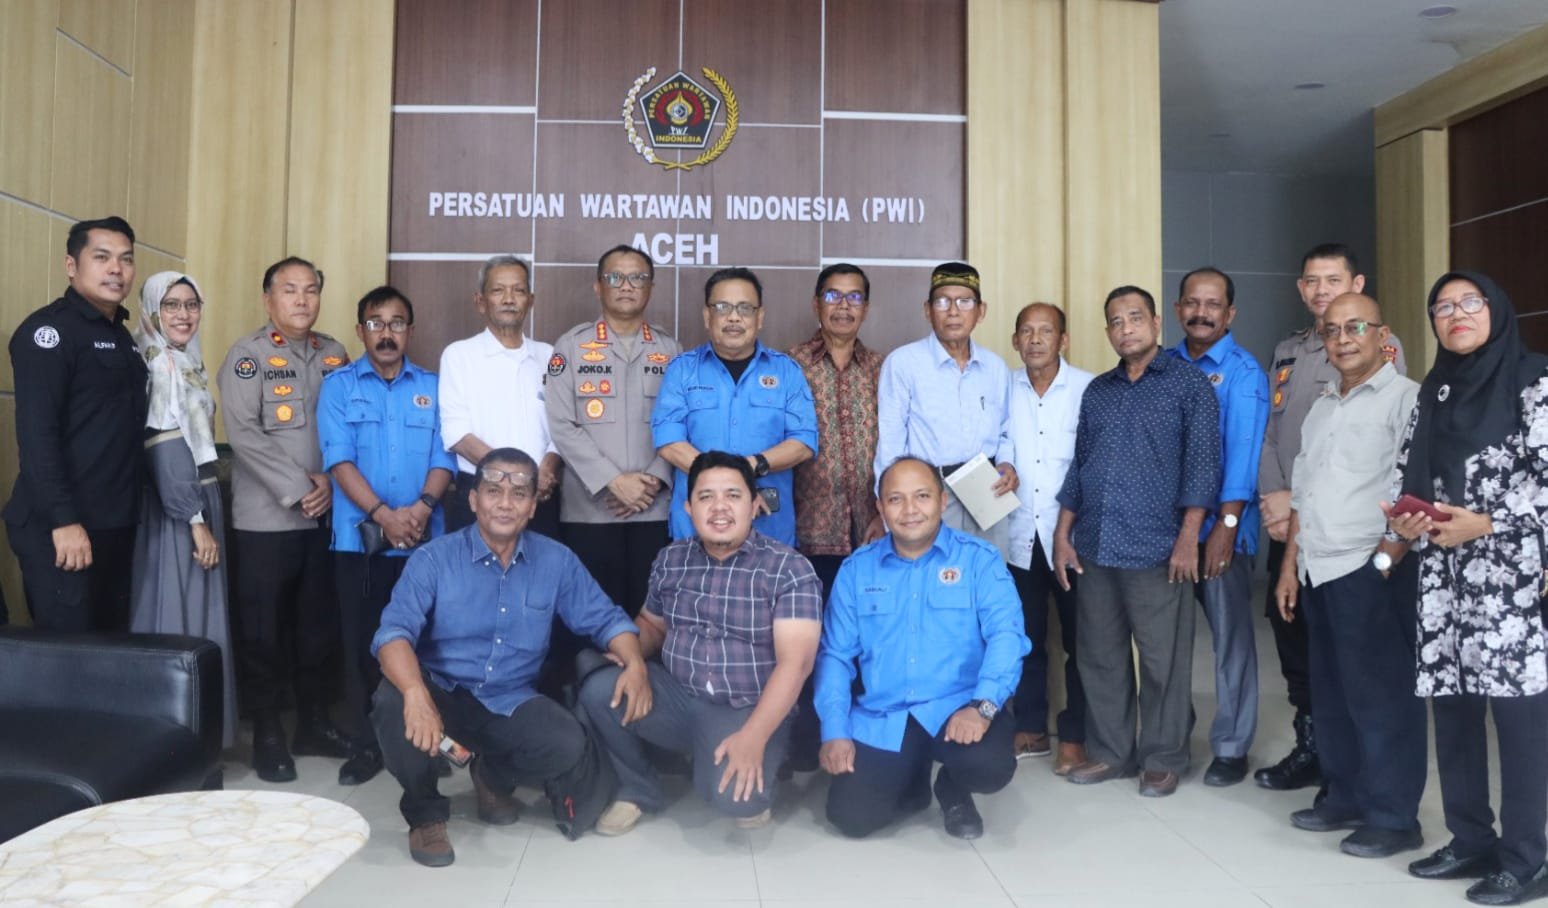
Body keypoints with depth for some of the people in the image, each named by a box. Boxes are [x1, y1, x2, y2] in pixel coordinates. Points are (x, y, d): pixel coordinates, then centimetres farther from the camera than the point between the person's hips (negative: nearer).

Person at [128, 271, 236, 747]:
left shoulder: (187, 363, 15)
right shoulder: (156, 365, -12)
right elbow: (163, 451, -18)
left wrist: (207, 514, 12)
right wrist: (196, 520, -18)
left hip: (200, 497, 9)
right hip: (172, 510, -9)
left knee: (200, 619, 12)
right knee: (175, 623, -4)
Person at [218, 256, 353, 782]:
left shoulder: (335, 356, 12)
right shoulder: (248, 355, -3)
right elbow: (244, 433, -13)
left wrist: (331, 482, -7)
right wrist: (297, 490, -15)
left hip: (326, 515, 4)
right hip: (267, 516, -4)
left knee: (319, 622, 10)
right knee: (265, 626, 2)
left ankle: (314, 722, 23)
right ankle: (267, 732, 15)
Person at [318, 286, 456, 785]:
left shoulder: (433, 387, 11)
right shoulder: (339, 385, 5)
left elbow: (444, 457, 3)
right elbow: (339, 459, -5)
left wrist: (422, 507, -15)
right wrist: (384, 514, -16)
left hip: (424, 538, 1)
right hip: (359, 537, -1)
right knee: (362, 641, 4)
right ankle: (366, 743, 15)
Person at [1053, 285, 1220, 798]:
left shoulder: (1189, 383, 1)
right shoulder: (1097, 391, 15)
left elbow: (1202, 461, -6)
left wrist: (1188, 537, -13)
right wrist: (1062, 535, 11)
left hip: (1156, 547, -5)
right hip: (1094, 547, 5)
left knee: (1163, 660, 2)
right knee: (1099, 655, 10)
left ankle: (1163, 759, 17)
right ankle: (1109, 752, 23)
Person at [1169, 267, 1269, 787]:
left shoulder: (1243, 372, -5)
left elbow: (1243, 450, -13)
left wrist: (1226, 523, -21)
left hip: (1221, 522, -4)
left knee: (1230, 634, 3)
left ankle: (1231, 748, 14)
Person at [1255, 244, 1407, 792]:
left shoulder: (1379, 348, -5)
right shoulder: (1287, 351, 15)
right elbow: (1269, 433, 10)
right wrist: (1273, 497, -6)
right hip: (1287, 522, 6)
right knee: (1292, 637, 11)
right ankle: (1311, 747, 24)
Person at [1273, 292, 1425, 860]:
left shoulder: (1406, 399, -5)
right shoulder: (1321, 407, 18)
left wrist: (1383, 559, -16)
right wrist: (1290, 566, 15)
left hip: (1370, 571, -7)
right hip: (1319, 571, 7)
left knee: (1381, 694, 1)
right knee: (1331, 692, 13)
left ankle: (1393, 816, 12)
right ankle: (1345, 797, 26)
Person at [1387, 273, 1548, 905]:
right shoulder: (1434, 391, 16)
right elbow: (1405, 469, 15)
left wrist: (1486, 524, -17)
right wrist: (1402, 520, -4)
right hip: (1442, 576, 6)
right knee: (1453, 710, 10)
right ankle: (1471, 841, 23)